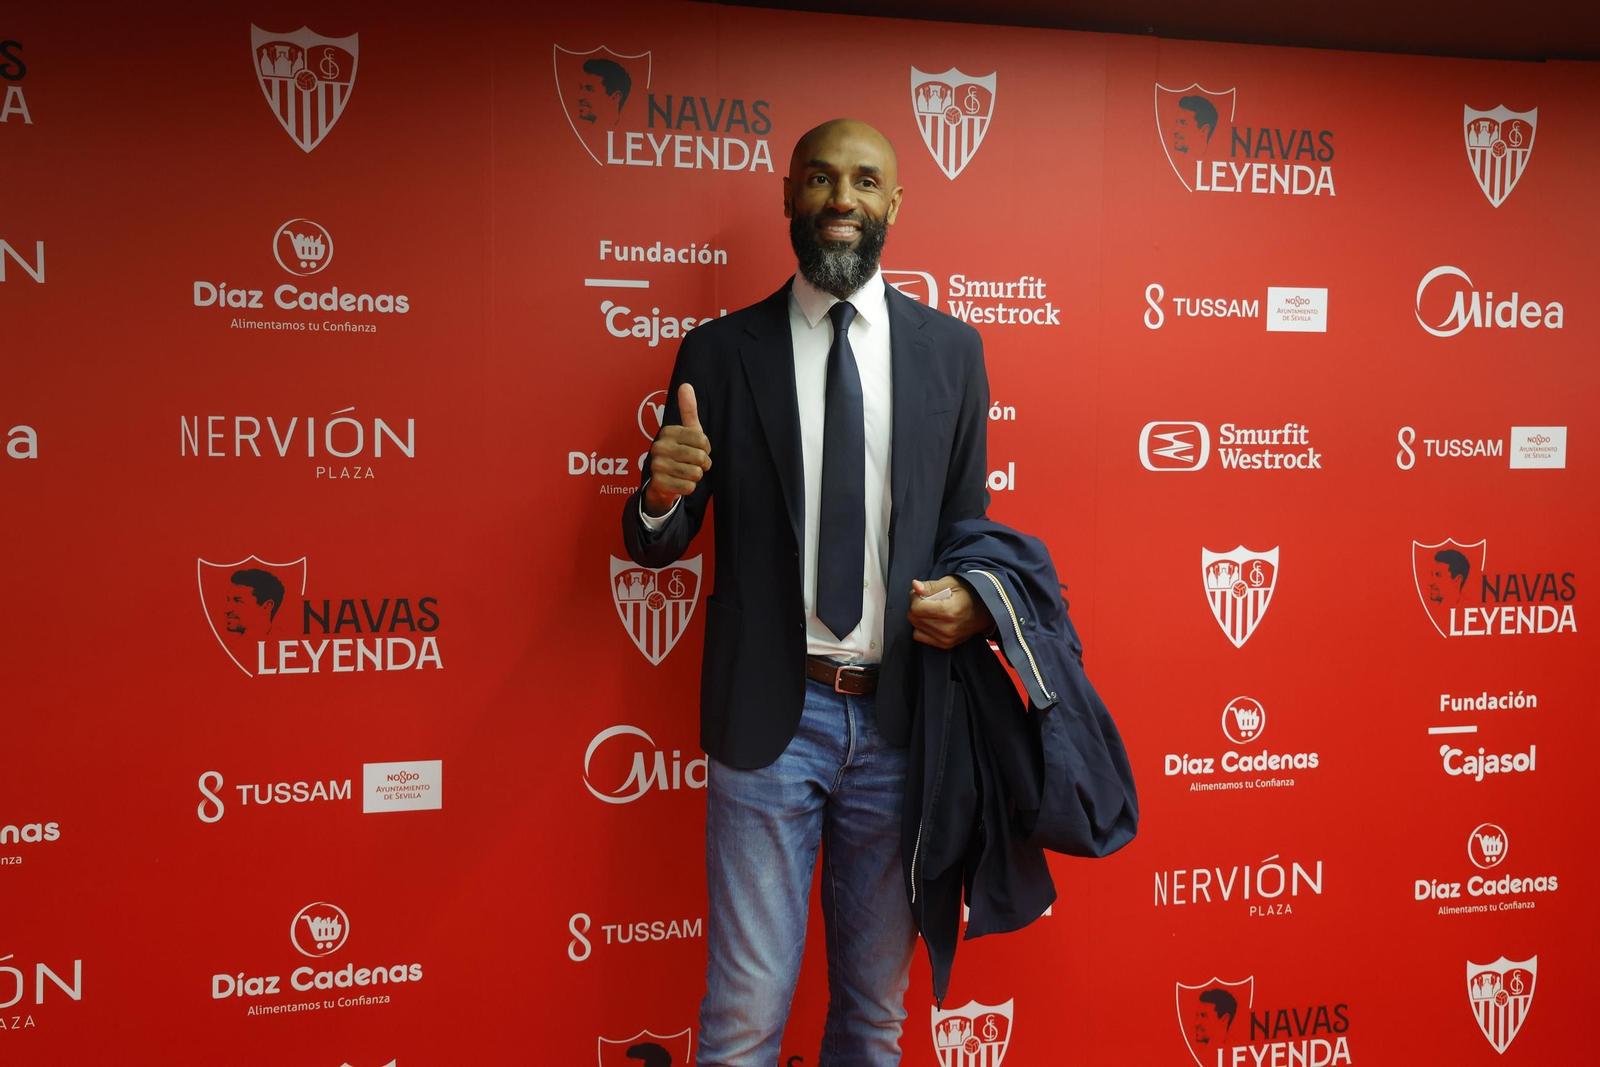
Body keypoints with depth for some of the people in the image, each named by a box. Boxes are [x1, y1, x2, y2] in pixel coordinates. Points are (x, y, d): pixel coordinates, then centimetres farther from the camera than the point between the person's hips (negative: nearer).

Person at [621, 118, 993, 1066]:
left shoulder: (952, 350, 6)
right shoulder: (719, 352, 1)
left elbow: (968, 521, 12)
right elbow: (658, 547, 4)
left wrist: (970, 598, -10)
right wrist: (660, 497, -19)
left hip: (900, 715, 2)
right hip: (769, 715, -1)